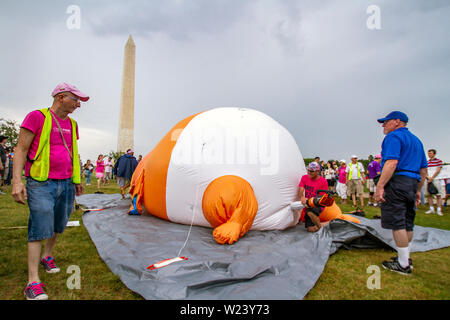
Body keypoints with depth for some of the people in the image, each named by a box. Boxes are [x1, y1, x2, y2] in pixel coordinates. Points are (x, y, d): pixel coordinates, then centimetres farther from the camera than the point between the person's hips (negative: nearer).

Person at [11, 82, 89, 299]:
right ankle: (33, 281, 3)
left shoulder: (72, 124, 14)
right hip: (41, 184, -6)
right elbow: (21, 149, -7)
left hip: (66, 184, 6)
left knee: (58, 227, 13)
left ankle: (47, 257, 38)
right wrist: (17, 180, -14)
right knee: (40, 229, -6)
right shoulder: (37, 117, -4)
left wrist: (77, 179, 19)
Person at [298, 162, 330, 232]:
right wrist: (302, 197, -30)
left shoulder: (323, 181, -11)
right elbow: (300, 191, -7)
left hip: (318, 206, -5)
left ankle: (320, 226, -15)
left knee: (310, 211, -41)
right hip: (307, 206, 5)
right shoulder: (304, 178, 1)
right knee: (311, 229, -3)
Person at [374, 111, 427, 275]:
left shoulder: (394, 136, -5)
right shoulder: (416, 140, 23)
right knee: (407, 223, 15)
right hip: (412, 182, 10)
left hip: (397, 181, -10)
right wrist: (418, 190, 27)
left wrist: (380, 186, -23)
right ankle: (405, 258, 24)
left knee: (397, 223, -6)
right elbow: (423, 170, 23)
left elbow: (392, 163, -21)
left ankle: (403, 265, -1)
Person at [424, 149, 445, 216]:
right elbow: (425, 171, 8)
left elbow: (438, 171, -7)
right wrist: (428, 177, -9)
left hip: (436, 179, -4)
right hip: (428, 180, 4)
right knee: (429, 194, 3)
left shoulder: (439, 161, 1)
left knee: (438, 195, -4)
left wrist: (432, 178, -13)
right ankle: (431, 209, 11)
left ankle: (439, 210, -3)